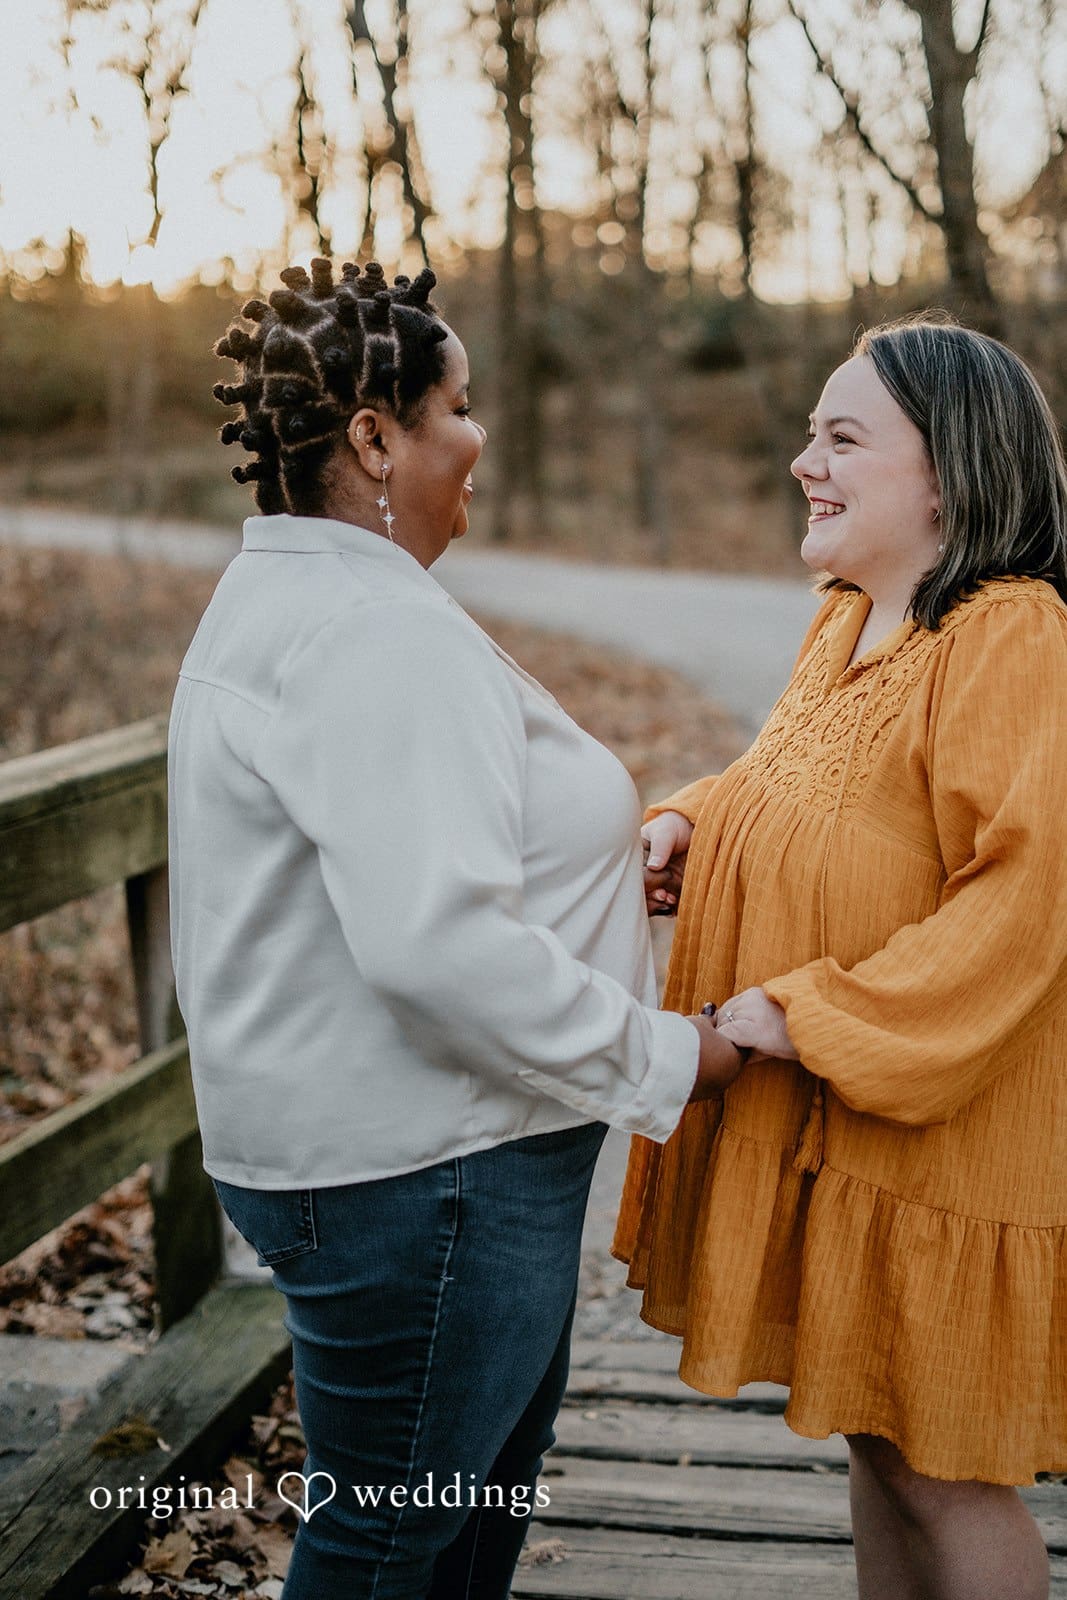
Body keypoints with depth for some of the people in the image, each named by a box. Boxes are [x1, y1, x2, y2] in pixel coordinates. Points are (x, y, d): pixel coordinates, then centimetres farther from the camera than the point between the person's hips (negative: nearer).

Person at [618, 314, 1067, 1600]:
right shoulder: (848, 622, 9)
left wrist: (809, 1015, -25)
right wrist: (690, 826, 5)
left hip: (932, 1143, -9)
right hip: (823, 1123, 9)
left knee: (936, 1470, 5)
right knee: (870, 1433, 21)